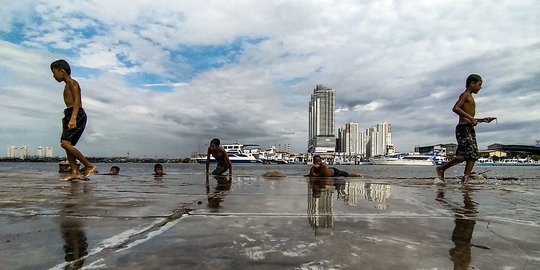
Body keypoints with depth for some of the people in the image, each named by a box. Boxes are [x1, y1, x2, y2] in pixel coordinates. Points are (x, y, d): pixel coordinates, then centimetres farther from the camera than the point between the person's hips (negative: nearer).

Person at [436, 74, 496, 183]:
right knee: (465, 155, -16)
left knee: (473, 156, 2)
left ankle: (465, 179, 0)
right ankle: (441, 168, -6)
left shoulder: (470, 97, 26)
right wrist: (470, 117, -20)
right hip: (463, 128, -10)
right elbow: (455, 108, -21)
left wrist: (483, 120, 23)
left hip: (470, 129, 10)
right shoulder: (465, 95, -3)